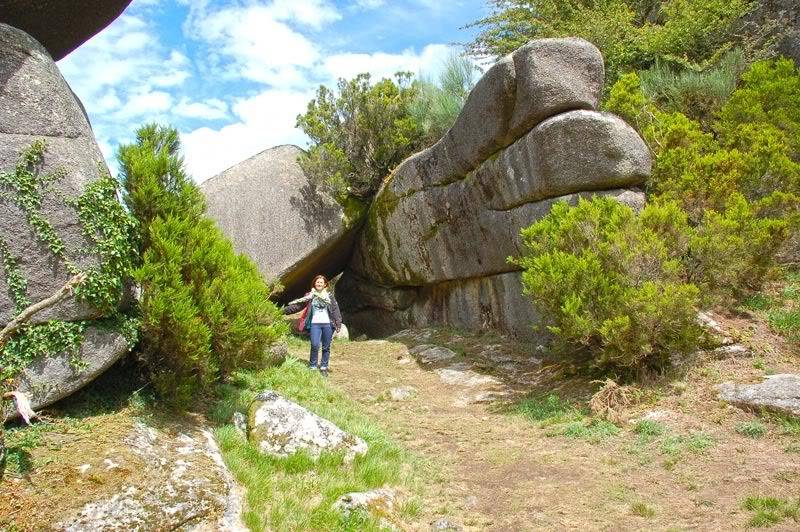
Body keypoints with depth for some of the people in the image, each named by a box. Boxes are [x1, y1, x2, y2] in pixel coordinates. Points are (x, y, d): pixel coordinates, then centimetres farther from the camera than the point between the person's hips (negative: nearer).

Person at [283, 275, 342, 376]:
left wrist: (338, 324, -5)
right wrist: (285, 310, -9)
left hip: (328, 324, 1)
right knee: (315, 345, -15)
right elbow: (298, 305, 2)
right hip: (315, 324, -1)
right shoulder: (310, 296, 8)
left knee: (326, 347, 5)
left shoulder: (329, 296, 9)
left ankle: (324, 367, 18)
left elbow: (335, 310, 4)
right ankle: (312, 367, -1)